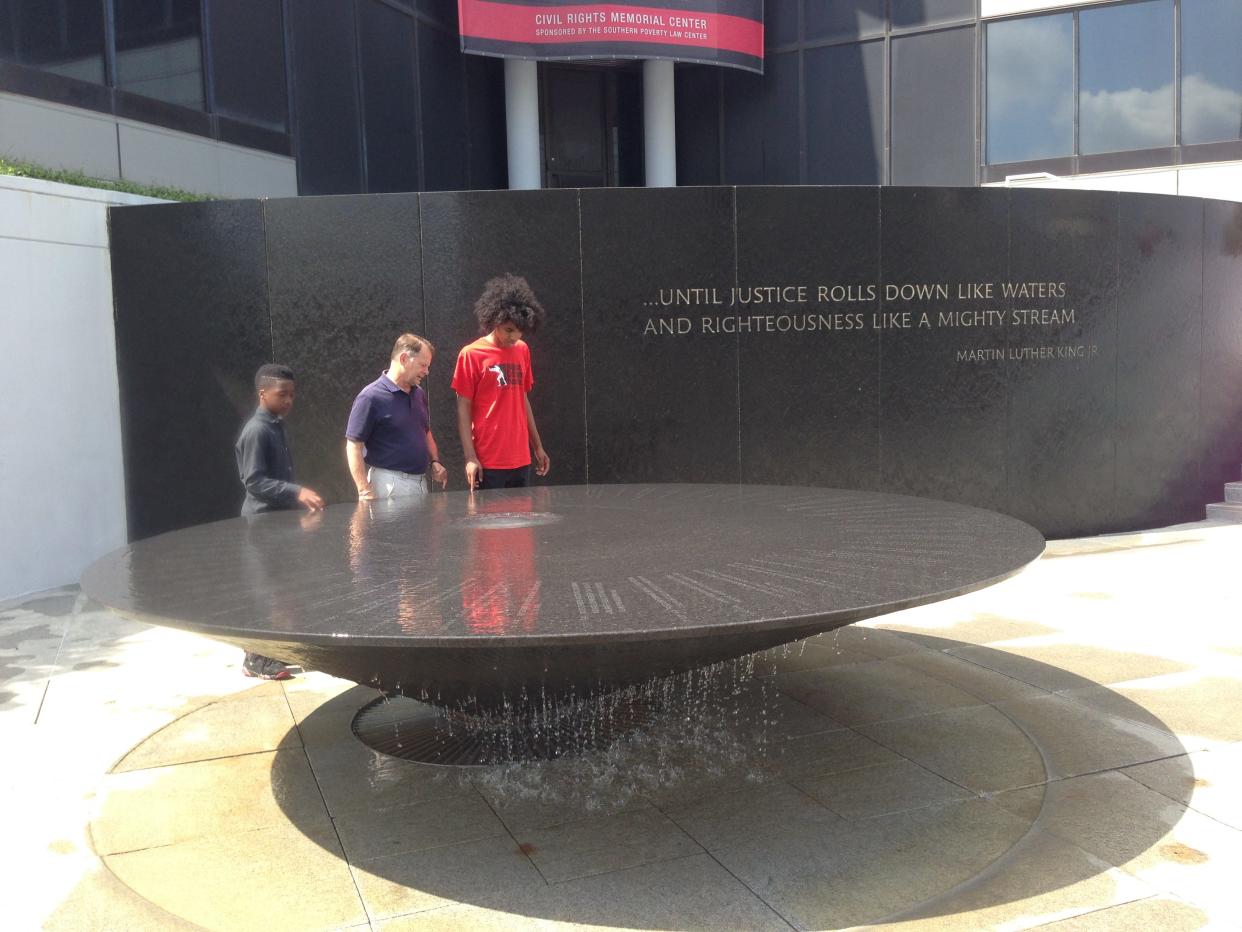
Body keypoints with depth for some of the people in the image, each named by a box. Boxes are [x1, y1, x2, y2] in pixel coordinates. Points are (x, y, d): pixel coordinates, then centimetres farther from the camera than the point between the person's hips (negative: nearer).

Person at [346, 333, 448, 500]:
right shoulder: (371, 397, -12)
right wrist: (365, 492, -20)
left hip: (420, 482, 7)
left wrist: (435, 462, 6)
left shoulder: (419, 394, 10)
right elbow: (354, 446, -13)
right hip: (390, 484, -7)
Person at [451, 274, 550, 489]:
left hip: (521, 460, 5)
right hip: (487, 463, -5)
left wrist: (537, 446, 17)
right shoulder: (471, 355, -7)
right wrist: (470, 457, -13)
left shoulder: (523, 350, 9)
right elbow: (463, 409, -6)